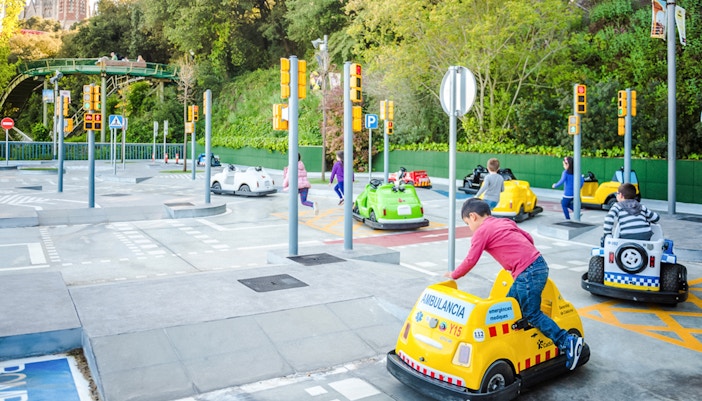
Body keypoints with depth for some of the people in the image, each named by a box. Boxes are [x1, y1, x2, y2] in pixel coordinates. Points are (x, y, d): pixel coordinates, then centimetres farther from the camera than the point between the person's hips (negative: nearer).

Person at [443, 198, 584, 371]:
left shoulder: (482, 231, -3)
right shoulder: (504, 222, 19)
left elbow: (470, 261, -2)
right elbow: (529, 238, 22)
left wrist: (454, 275, 12)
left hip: (528, 273, -9)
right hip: (539, 264, 9)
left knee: (532, 314, 0)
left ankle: (567, 342, -1)